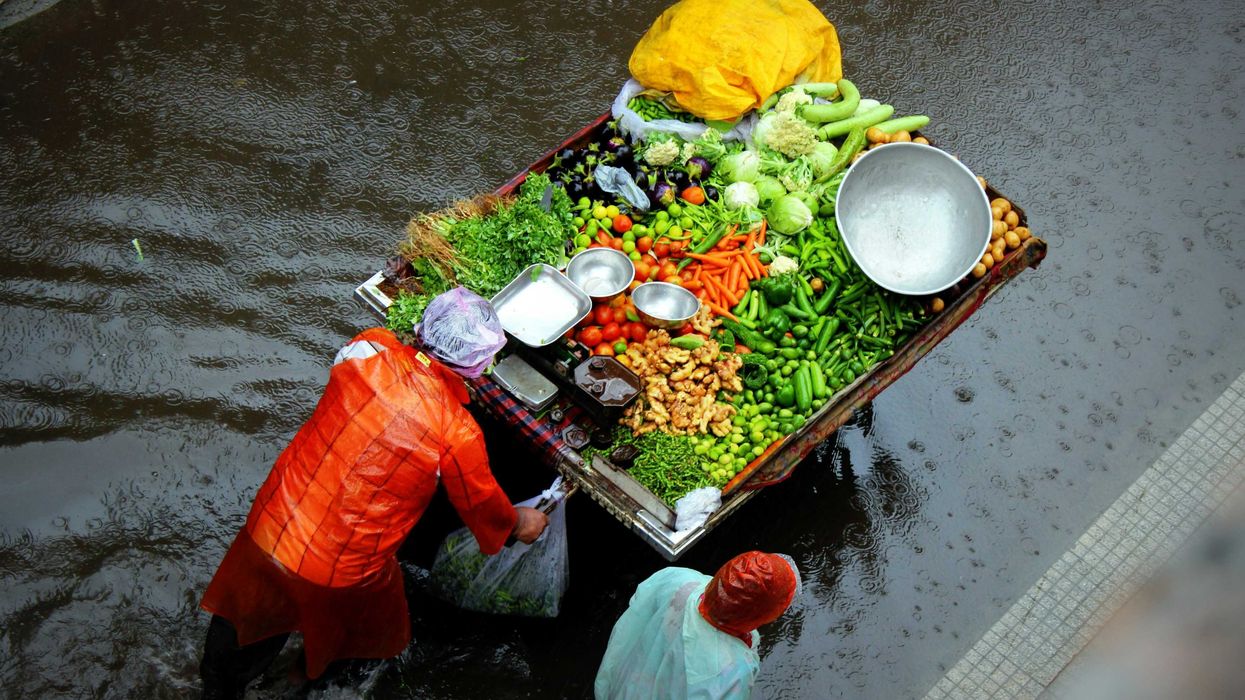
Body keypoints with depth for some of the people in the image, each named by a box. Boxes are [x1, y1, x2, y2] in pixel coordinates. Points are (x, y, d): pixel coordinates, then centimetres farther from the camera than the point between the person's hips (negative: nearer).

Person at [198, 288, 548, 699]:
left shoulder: (368, 349, -16)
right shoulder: (457, 436, -24)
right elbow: (486, 508, -5)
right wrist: (521, 524, 18)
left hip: (266, 530, 3)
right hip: (340, 575, -3)